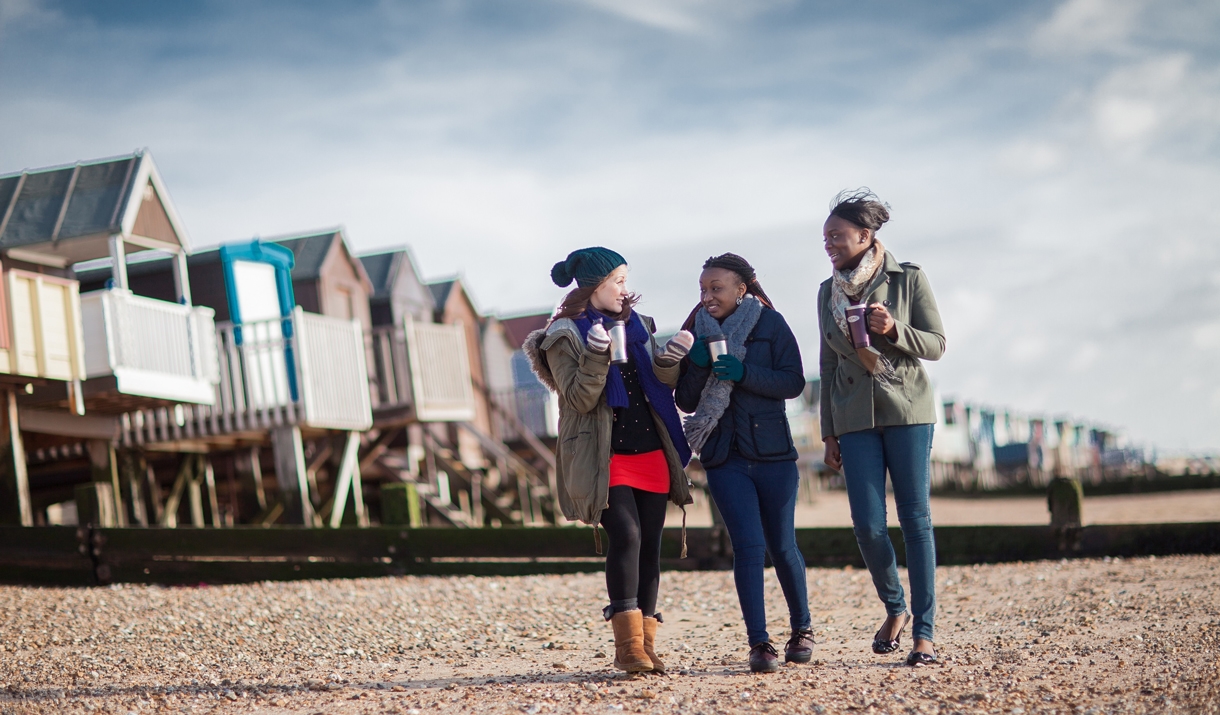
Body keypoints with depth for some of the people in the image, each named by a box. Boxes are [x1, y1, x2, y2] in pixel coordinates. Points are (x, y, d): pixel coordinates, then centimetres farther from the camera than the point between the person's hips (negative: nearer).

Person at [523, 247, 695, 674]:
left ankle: (644, 645, 9)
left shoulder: (636, 326, 14)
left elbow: (660, 386, 13)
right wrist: (596, 358, -26)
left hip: (652, 453, 6)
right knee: (626, 535, -20)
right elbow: (579, 398, -12)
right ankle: (628, 643, -17)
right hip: (605, 459, -6)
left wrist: (670, 361, -6)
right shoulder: (565, 336, -3)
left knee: (649, 546, 4)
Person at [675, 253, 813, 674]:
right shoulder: (697, 332, 7)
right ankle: (759, 643, -5)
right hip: (723, 457, 1)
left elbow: (793, 382, -8)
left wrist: (742, 373, -20)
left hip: (772, 453, -1)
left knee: (781, 545, 6)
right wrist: (698, 364, -13)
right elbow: (686, 401, 5)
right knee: (748, 546, -8)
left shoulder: (770, 324, -1)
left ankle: (801, 628, 27)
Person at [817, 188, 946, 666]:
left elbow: (936, 345, -1)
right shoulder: (827, 292, 10)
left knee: (915, 520, -3)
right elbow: (828, 366, 13)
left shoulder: (909, 279, -1)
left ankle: (924, 632, 2)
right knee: (868, 526, -6)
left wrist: (894, 330, -20)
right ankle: (894, 607, 19)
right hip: (855, 419, 3)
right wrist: (829, 433, 11)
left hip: (907, 412, -3)